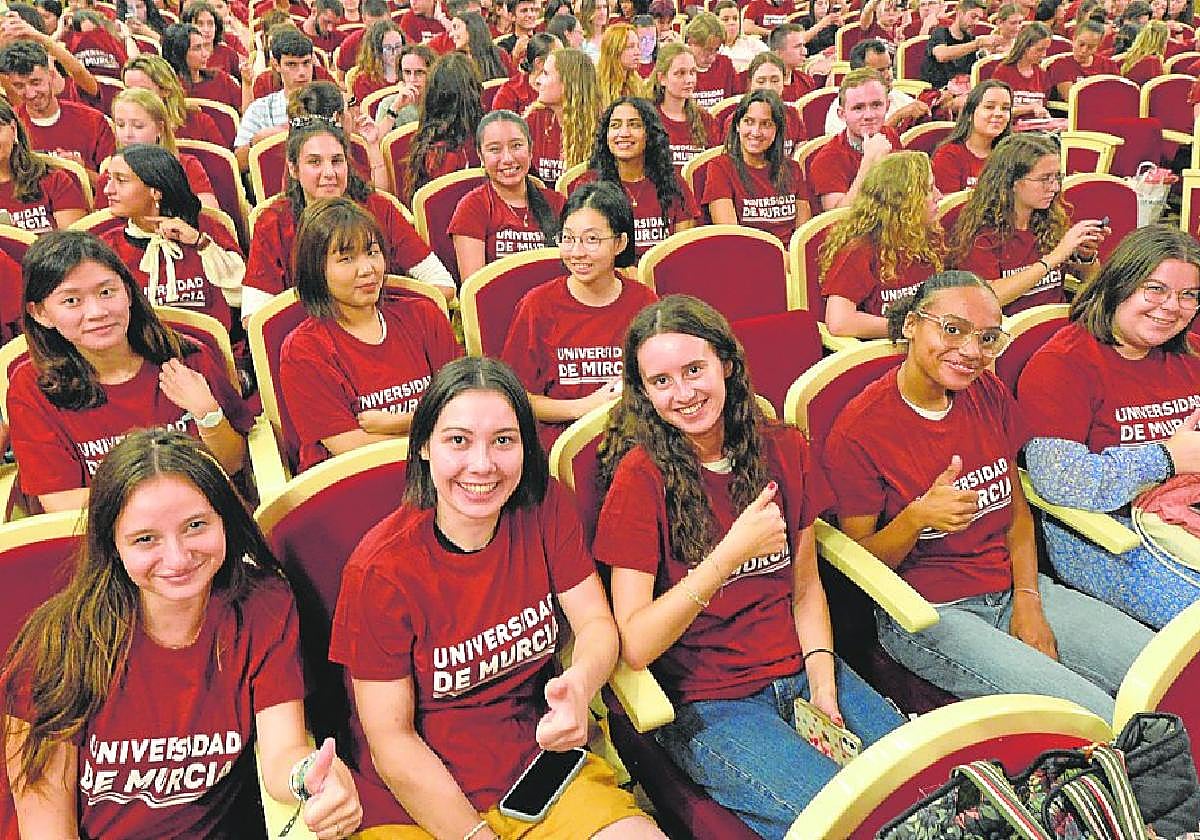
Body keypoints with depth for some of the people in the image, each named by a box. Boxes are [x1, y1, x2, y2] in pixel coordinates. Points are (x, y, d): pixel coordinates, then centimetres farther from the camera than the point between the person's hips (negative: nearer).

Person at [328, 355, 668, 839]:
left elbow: (597, 624, -3)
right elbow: (392, 741, -11)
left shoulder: (545, 508, -5)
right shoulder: (380, 570, -15)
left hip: (539, 767, 2)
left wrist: (579, 685, -26)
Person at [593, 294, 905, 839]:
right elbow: (634, 647, -18)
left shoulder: (783, 451, 2)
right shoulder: (642, 477, -13)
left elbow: (805, 585, 12)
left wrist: (822, 679, -3)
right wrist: (732, 553, -24)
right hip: (704, 704, -4)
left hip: (801, 674, 5)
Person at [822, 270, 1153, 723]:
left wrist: (1028, 599, -2)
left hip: (1013, 587, 6)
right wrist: (916, 518, -30)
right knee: (1089, 713, -21)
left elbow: (1016, 506, 11)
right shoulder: (858, 430, -16)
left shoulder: (990, 393, 3)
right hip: (926, 613, -6)